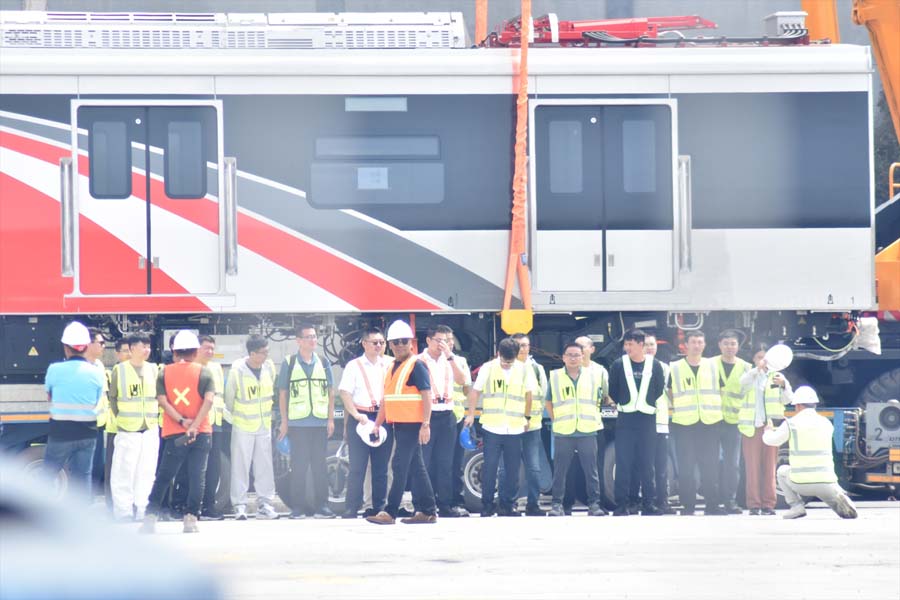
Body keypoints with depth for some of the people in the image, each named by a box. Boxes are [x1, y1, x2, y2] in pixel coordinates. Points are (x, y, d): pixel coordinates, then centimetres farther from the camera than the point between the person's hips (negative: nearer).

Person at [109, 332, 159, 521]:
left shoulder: (153, 370, 9)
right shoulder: (120, 370, -1)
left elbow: (158, 396, 14)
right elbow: (112, 397, 5)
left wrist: (154, 418, 7)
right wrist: (121, 418, 3)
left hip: (150, 430, 3)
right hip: (127, 431, -3)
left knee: (146, 473, 4)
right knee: (124, 472, -6)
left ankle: (141, 512, 11)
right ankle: (123, 513, -2)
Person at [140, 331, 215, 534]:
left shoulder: (165, 373, 4)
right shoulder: (203, 372, 1)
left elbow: (162, 401, -7)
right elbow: (209, 400, -12)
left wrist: (182, 421, -11)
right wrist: (194, 426, -18)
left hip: (174, 434, 1)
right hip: (201, 433, -1)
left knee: (163, 477, 9)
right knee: (197, 476, 5)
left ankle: (151, 516, 4)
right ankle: (191, 517, -1)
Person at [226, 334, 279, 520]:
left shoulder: (269, 367, -2)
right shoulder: (237, 370, -16)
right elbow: (229, 396, -3)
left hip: (264, 426, 4)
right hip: (243, 427, -4)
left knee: (264, 466, 6)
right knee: (240, 466, -2)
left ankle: (264, 503, 13)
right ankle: (240, 506, 3)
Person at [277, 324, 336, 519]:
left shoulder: (323, 363, 12)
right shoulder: (289, 363, 5)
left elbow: (331, 393, 14)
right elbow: (282, 394, 6)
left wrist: (331, 419, 6)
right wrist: (284, 421, 1)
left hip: (320, 422, 2)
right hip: (298, 423, -2)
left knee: (320, 466, 2)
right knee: (298, 466, -2)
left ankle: (321, 506, 5)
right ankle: (297, 507, 1)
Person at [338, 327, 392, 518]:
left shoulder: (388, 366, 14)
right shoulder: (354, 366, 3)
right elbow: (345, 393, -4)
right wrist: (356, 415, -15)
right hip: (360, 418, -4)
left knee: (381, 467, 6)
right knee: (357, 467, -5)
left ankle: (380, 506, 11)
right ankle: (352, 508, -4)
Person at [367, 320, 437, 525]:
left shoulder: (416, 365, -9)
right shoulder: (393, 368, 17)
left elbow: (427, 396, -14)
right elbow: (387, 398, 24)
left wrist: (426, 424, -21)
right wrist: (377, 424, 20)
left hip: (412, 424, -9)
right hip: (399, 424, 9)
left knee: (400, 466, -11)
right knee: (415, 468, 11)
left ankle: (390, 512, -11)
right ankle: (428, 512, 15)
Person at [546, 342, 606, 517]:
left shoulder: (593, 375, 7)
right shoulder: (555, 377, 6)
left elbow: (598, 400, 16)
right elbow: (549, 402, 15)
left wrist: (594, 419, 9)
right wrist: (557, 420, 6)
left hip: (587, 431, 0)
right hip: (563, 432, 0)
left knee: (591, 470, 0)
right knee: (560, 470, 0)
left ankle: (594, 504, 4)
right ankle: (557, 504, 6)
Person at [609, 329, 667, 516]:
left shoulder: (654, 365, 2)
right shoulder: (619, 364, 0)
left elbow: (660, 389, 10)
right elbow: (612, 390, 7)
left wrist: (647, 405, 9)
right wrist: (622, 404, 7)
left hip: (647, 419, 1)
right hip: (625, 420, -1)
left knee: (647, 463, 3)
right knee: (623, 464, -2)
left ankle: (648, 503, 9)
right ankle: (621, 505, 0)